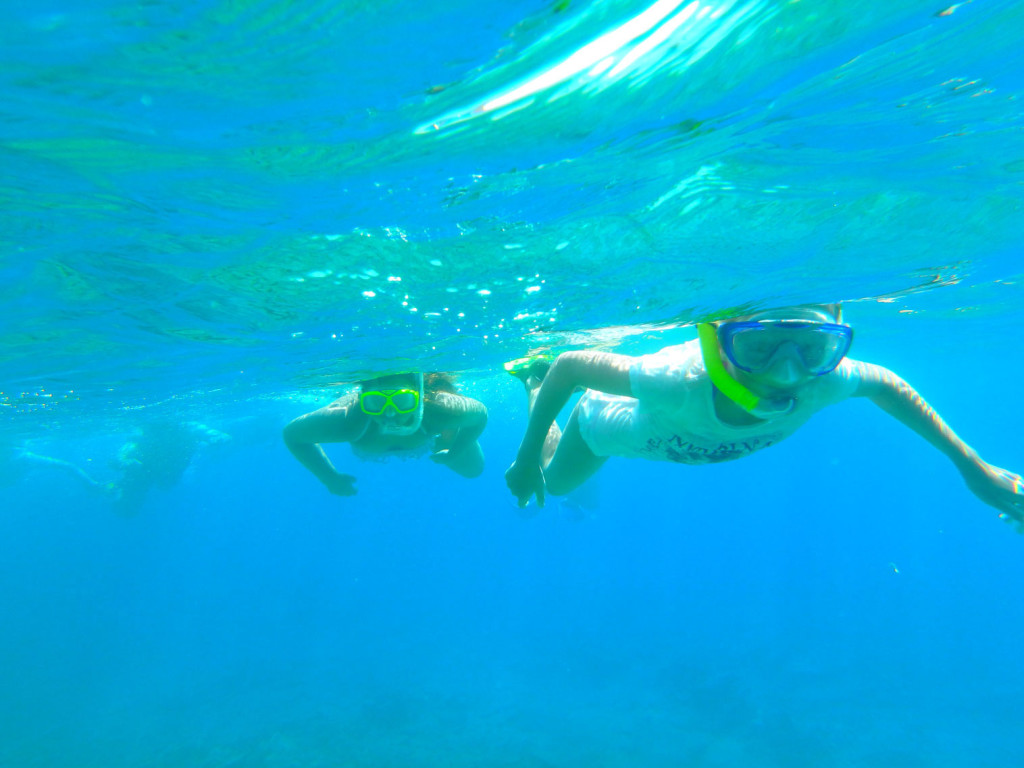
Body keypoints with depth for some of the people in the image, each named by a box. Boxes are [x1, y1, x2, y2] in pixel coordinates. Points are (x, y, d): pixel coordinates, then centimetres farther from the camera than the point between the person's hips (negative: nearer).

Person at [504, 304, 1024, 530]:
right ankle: (532, 377, 49)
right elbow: (569, 365, -38)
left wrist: (972, 466, -12)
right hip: (616, 421, -3)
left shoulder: (824, 383, -38)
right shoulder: (677, 380, -52)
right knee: (553, 481, 31)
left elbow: (886, 384, -14)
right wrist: (527, 458, -28)